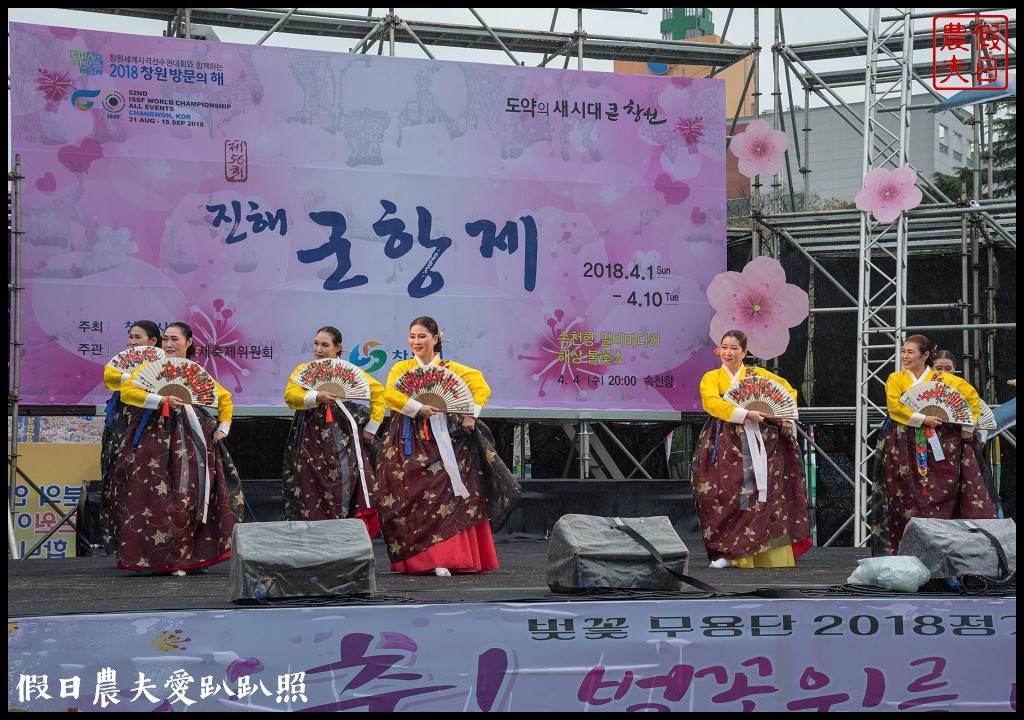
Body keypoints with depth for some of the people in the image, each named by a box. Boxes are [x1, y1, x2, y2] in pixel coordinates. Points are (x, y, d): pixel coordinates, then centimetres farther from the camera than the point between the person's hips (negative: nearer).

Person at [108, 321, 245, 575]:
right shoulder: (151, 367, 6)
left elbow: (224, 397, 27)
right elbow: (126, 391, -9)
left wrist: (224, 427, 14)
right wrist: (161, 400, -19)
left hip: (189, 439, 3)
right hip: (154, 437, -3)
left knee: (189, 494, -3)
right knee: (155, 495, -9)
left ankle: (188, 558, 4)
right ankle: (152, 558, -4)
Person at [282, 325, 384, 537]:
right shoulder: (303, 370, 9)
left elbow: (378, 392, 10)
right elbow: (290, 395, -8)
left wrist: (371, 427, 5)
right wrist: (317, 397, -27)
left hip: (344, 440, 0)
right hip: (312, 442, 0)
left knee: (346, 487, -8)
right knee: (314, 493, -2)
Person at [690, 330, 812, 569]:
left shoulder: (757, 374, 14)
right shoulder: (711, 378, 9)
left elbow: (788, 389, 19)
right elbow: (712, 402, -10)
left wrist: (786, 417, 2)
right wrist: (746, 415, -20)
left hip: (760, 442, 1)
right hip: (726, 446, -1)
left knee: (765, 494, -7)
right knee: (728, 495, -11)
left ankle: (772, 555, -1)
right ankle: (727, 552, -4)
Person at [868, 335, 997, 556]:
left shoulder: (942, 379, 8)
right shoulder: (895, 379, 8)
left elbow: (972, 395, 10)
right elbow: (894, 407, -8)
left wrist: (968, 427, 2)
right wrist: (923, 419, -16)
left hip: (939, 447, 0)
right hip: (905, 449, 0)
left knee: (943, 495, -6)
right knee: (907, 497, -3)